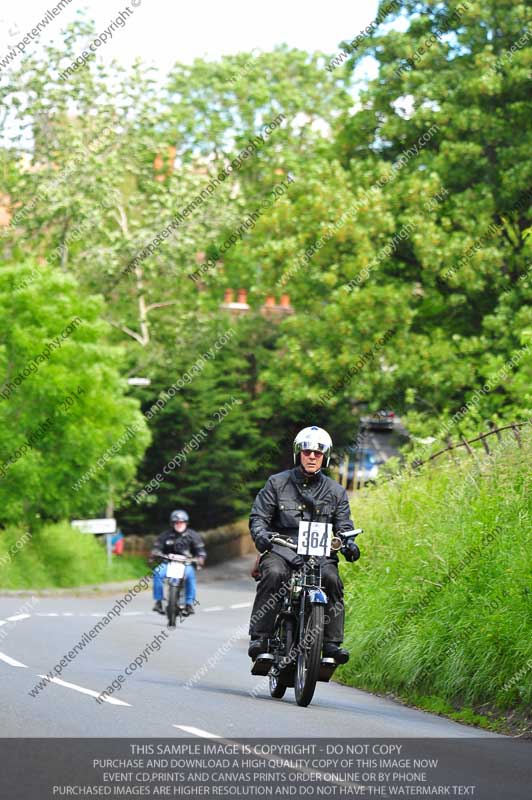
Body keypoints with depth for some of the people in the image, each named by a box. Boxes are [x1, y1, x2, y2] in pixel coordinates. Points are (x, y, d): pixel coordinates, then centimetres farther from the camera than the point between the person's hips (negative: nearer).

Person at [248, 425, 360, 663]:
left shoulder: (336, 491, 15)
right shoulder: (277, 483, 10)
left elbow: (343, 525, 10)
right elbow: (259, 516, 6)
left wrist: (348, 542, -13)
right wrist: (260, 535, -16)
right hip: (281, 549, -1)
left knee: (332, 580, -29)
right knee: (274, 575, -34)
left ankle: (332, 642, -22)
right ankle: (259, 637, -29)